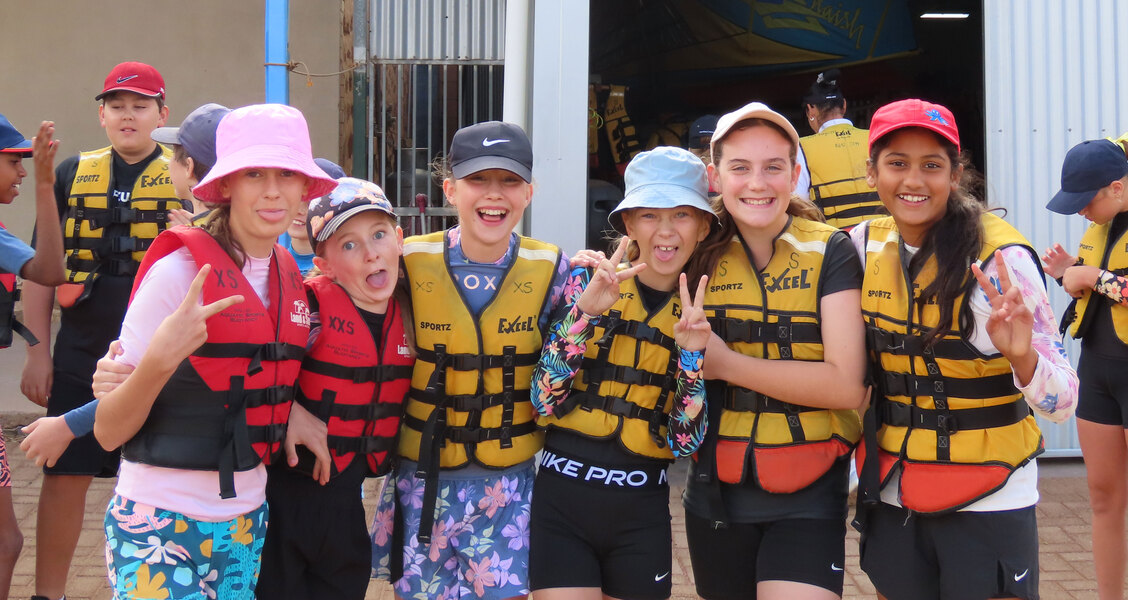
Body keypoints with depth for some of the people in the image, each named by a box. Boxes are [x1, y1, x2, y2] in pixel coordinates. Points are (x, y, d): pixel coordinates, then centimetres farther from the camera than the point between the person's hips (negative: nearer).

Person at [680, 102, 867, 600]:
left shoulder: (829, 253, -6)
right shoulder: (700, 257, 3)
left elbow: (847, 385, -16)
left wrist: (725, 363, -16)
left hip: (807, 497, -3)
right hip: (716, 493, 4)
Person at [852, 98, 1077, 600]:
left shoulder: (999, 257, -15)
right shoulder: (864, 245, -1)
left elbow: (1062, 402, -17)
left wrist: (1021, 354, -36)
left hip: (987, 503, -4)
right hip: (891, 499, 5)